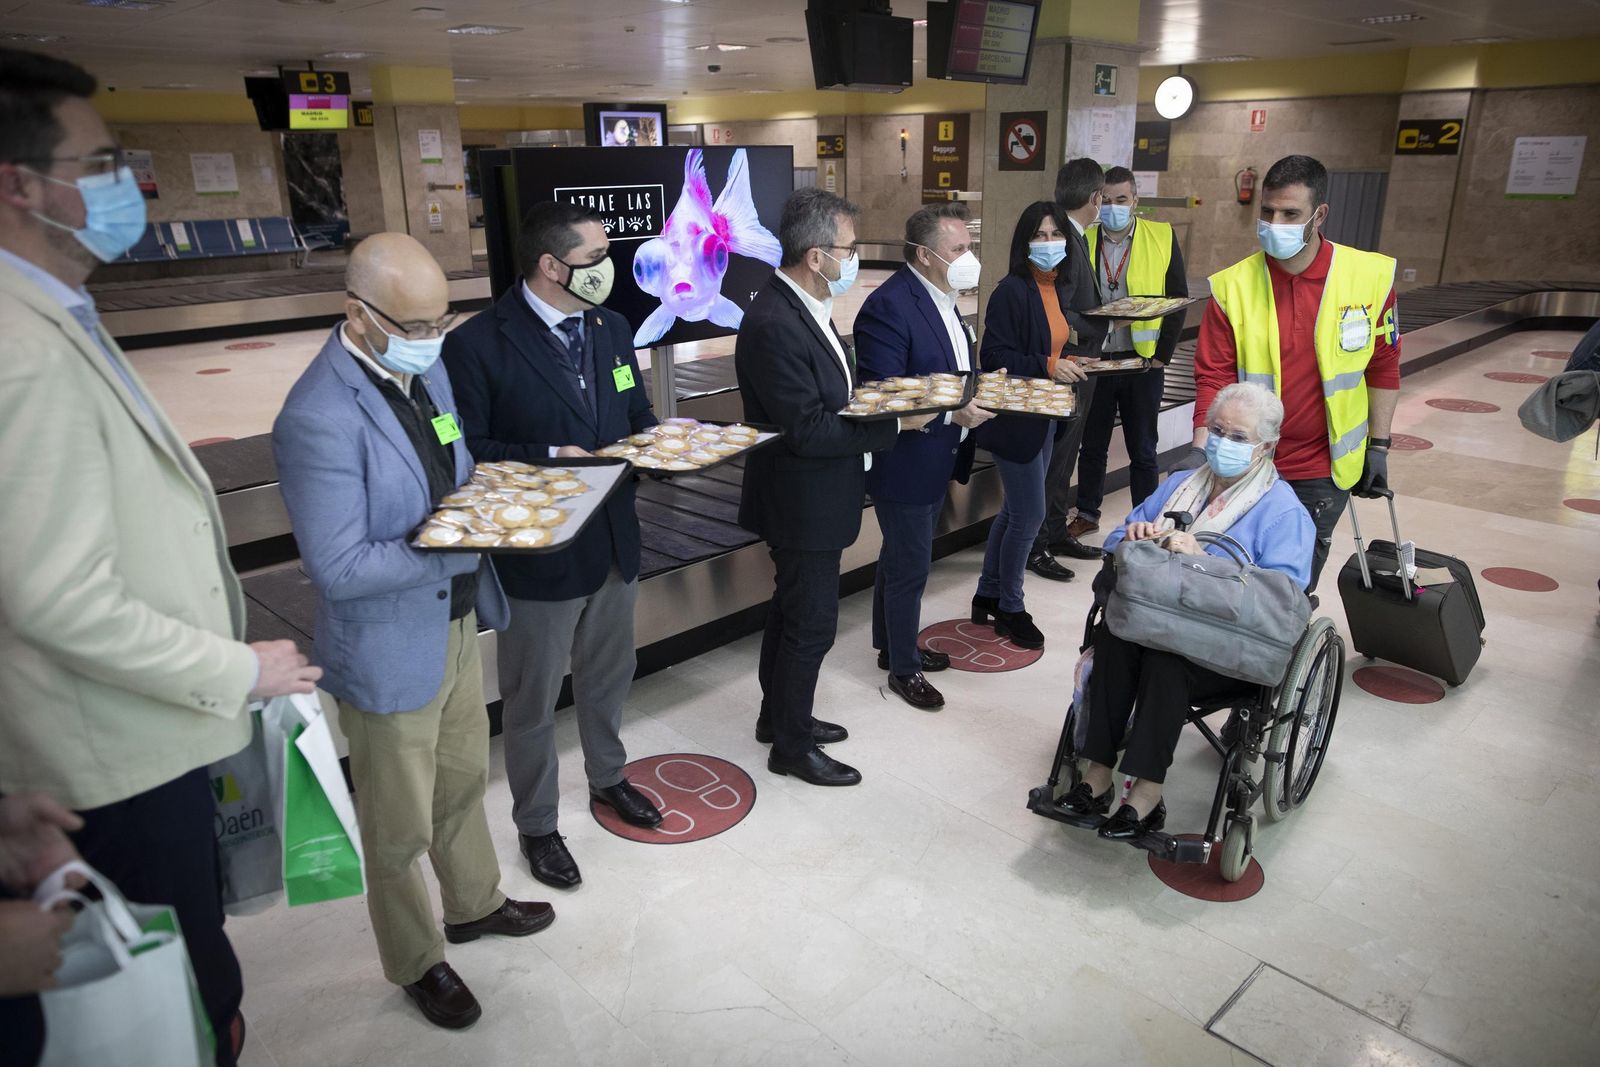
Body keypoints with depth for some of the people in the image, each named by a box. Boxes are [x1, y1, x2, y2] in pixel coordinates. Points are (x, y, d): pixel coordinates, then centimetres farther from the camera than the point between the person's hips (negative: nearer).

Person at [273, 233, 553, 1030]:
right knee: (401, 829, 15)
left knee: (463, 783, 27)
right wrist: (460, 543, -27)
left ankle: (473, 904, 52)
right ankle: (416, 963, 40)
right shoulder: (319, 418, -27)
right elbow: (338, 569, -27)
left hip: (457, 621, 8)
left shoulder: (428, 369, -1)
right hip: (389, 652, -7)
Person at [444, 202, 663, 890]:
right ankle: (536, 825, 34)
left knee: (608, 678, 25)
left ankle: (607, 777, 51)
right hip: (538, 552, -6)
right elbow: (467, 451, -16)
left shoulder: (611, 328, 3)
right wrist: (549, 459, -27)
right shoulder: (478, 344, -17)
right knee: (532, 703, 12)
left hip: (614, 541, 7)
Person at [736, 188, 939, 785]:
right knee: (811, 625, 4)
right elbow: (807, 430, -27)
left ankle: (780, 715, 41)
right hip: (803, 506, -10)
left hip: (811, 500, 10)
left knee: (792, 612, 22)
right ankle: (791, 746, 23)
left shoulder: (802, 309, 6)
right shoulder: (773, 325, -26)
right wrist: (894, 424, -22)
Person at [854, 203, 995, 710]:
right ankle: (903, 668, 23)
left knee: (902, 560, 23)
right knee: (909, 569, 4)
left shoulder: (940, 297, 8)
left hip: (936, 459, 9)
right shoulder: (889, 306, -23)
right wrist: (953, 413, -29)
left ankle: (894, 644, 40)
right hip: (904, 463, -9)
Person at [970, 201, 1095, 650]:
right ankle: (1010, 607, 16)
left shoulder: (1062, 289, 9)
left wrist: (1073, 345, 2)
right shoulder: (1012, 291, -16)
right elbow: (994, 357, -20)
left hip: (1046, 415, 8)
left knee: (1015, 510, 15)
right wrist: (1047, 365, -27)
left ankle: (988, 596, 29)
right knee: (1030, 515, -3)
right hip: (1014, 418, -8)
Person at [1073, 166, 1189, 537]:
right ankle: (1087, 514, 29)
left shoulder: (1162, 238, -1)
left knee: (1142, 450, 8)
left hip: (1143, 361, -1)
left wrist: (1162, 356, -6)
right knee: (1092, 445, 13)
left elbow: (1177, 299, 0)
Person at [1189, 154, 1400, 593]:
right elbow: (1214, 375, -8)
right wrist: (1201, 448, -18)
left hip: (1323, 471, 0)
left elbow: (1383, 366, 3)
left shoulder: (1370, 276, -6)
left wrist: (1378, 446, 6)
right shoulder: (1233, 286, -9)